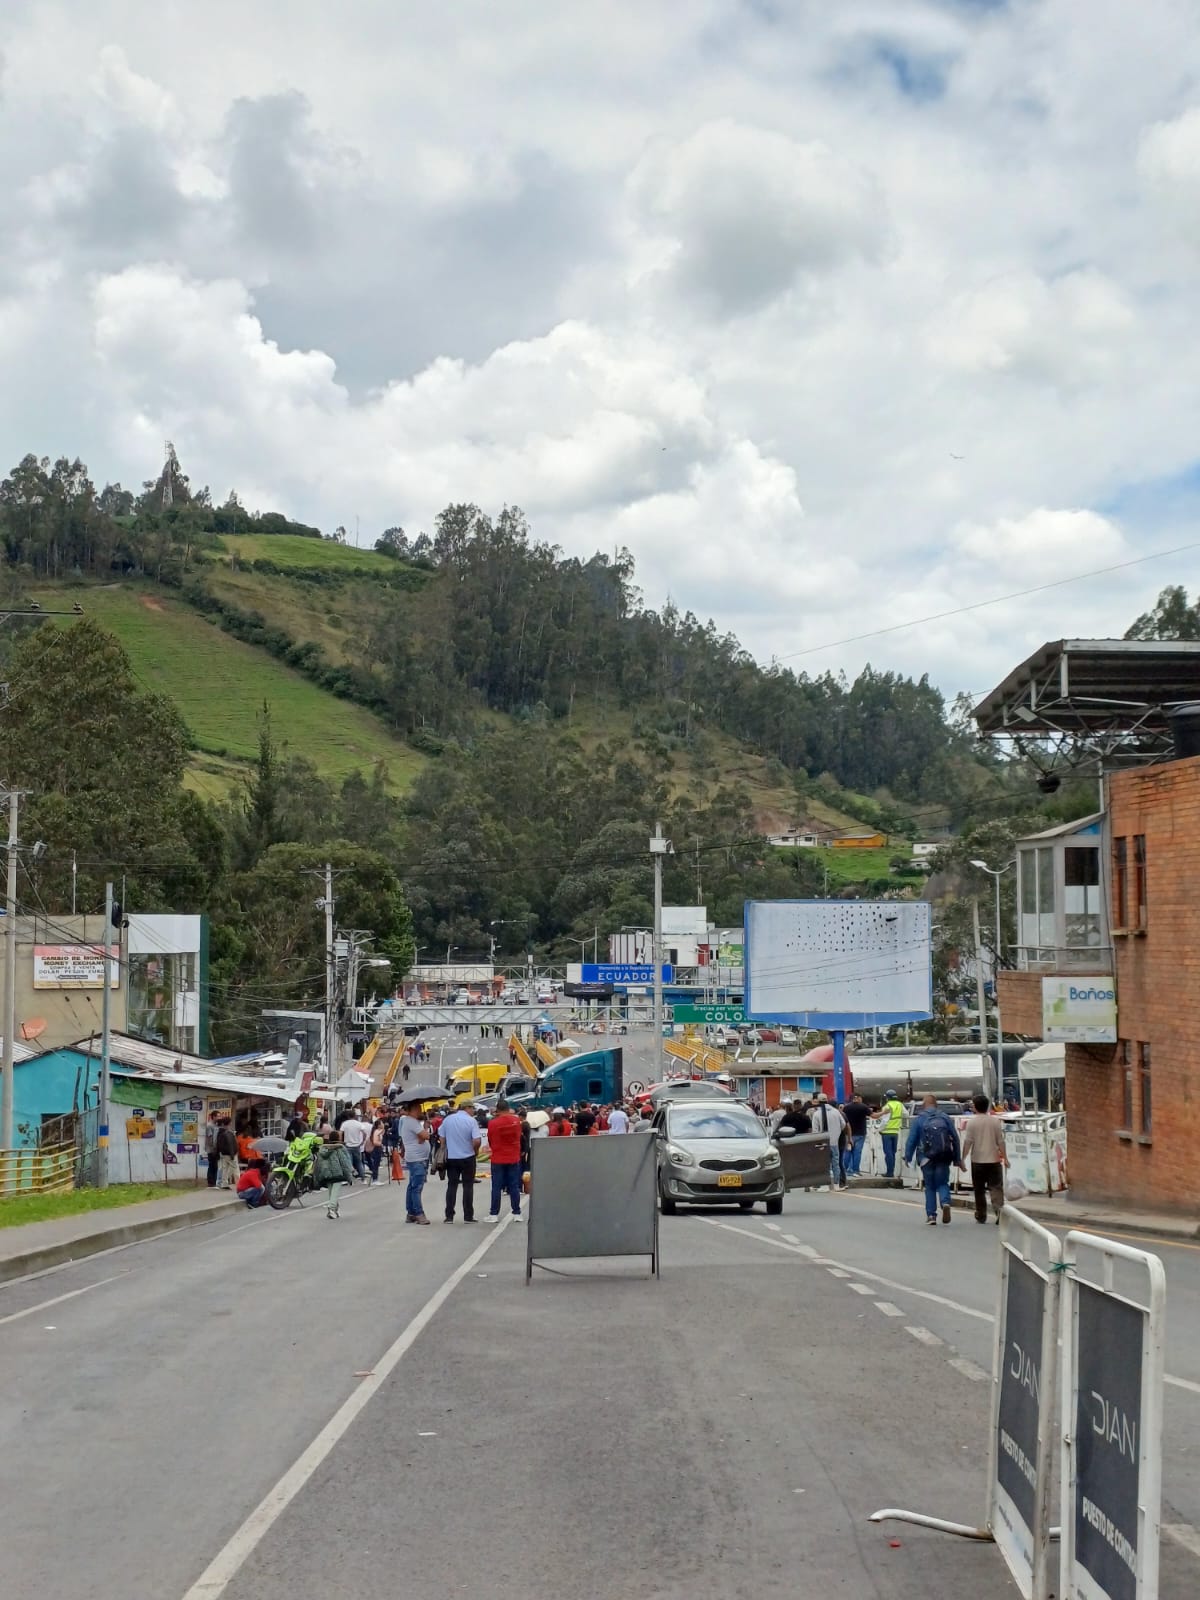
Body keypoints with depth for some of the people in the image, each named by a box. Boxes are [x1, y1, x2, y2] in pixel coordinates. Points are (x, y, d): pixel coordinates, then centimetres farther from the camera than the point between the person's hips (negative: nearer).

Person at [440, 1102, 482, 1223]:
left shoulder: (448, 1119, 0)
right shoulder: (471, 1121, -13)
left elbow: (442, 1139, 5)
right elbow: (477, 1141, -19)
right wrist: (476, 1151, 0)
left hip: (451, 1157, 3)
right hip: (468, 1157, -3)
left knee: (451, 1186, 9)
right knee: (468, 1186, 5)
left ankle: (449, 1216, 7)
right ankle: (468, 1216, 6)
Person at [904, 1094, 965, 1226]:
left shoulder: (919, 1119, 0)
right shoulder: (945, 1117, 5)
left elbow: (912, 1139, -4)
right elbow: (955, 1138, 5)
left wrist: (907, 1157, 4)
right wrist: (958, 1159, 11)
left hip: (927, 1158, -1)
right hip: (943, 1158, 1)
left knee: (930, 1186, 10)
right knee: (942, 1183, 11)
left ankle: (931, 1215, 6)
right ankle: (945, 1202, -18)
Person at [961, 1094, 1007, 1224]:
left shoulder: (972, 1123, -5)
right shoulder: (995, 1121, 1)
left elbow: (967, 1142, -9)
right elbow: (1000, 1141, 2)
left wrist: (962, 1159, -3)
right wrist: (1005, 1157, 9)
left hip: (977, 1161, -1)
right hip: (994, 1160, 1)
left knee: (979, 1190, 10)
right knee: (996, 1188, 1)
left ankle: (981, 1216, 15)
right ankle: (999, 1209, -22)